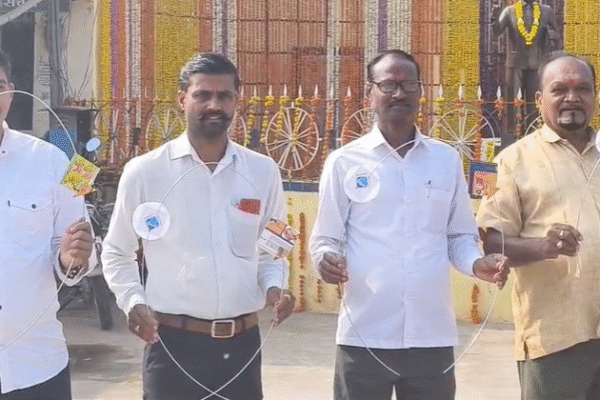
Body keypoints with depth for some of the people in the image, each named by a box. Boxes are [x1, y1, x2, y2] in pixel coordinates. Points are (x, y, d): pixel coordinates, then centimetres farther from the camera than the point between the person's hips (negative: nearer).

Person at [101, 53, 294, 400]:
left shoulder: (263, 171, 5)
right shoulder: (144, 172, -3)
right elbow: (117, 252, 6)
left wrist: (274, 285, -4)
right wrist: (133, 301, -9)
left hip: (242, 343, 3)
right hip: (173, 344, -2)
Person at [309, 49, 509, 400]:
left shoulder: (448, 160, 9)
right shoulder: (344, 162, 2)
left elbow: (460, 236, 13)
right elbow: (325, 239, 4)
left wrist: (476, 263, -7)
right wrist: (327, 260, -18)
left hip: (433, 336, 2)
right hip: (364, 337, -2)